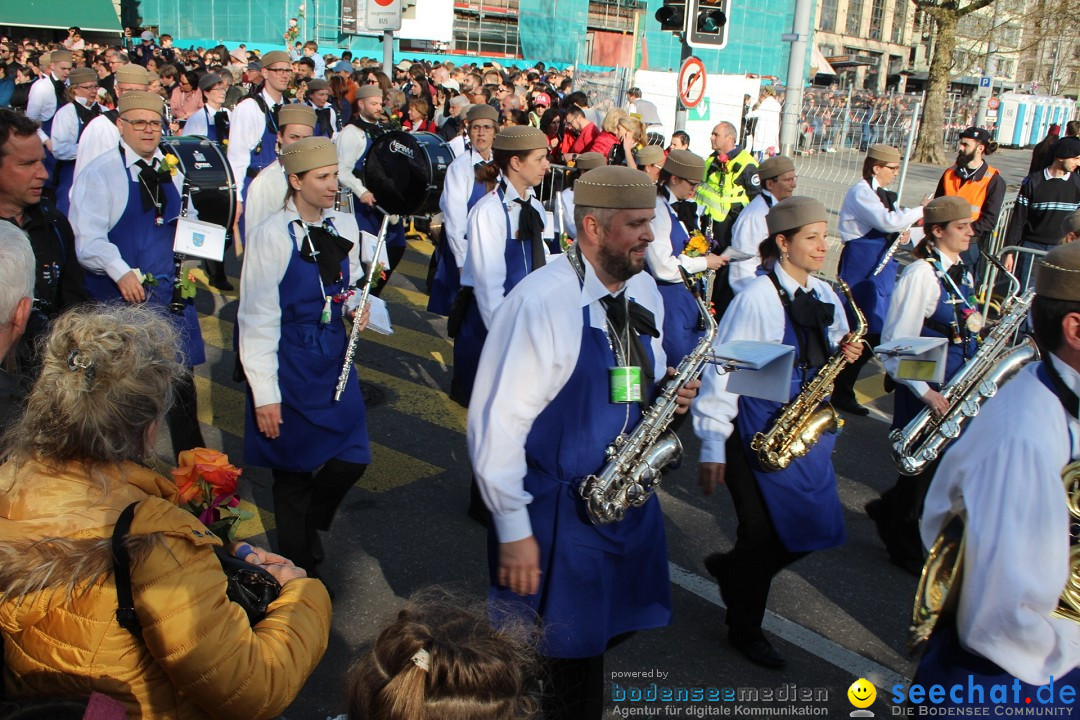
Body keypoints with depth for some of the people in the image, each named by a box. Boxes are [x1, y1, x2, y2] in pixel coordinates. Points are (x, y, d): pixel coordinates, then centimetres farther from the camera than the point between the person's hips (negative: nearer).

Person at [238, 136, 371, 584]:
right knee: (294, 471, 8)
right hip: (289, 363, -5)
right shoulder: (272, 235, -15)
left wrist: (355, 305, -6)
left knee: (353, 458, 5)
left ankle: (307, 525, 36)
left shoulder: (344, 226, 2)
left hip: (334, 358, 5)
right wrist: (265, 394, -16)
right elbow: (257, 320, -14)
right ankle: (301, 570, 29)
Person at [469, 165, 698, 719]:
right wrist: (513, 530, -17)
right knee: (561, 660, 8)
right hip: (558, 513, -7)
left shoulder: (643, 289, 3)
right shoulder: (540, 301, -21)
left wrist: (667, 394, -5)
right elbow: (497, 423, -20)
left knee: (599, 637, 18)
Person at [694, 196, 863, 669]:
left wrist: (845, 353, -6)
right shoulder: (757, 298, -16)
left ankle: (732, 569, 35)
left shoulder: (824, 296, 6)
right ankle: (744, 629, 29)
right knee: (764, 535, 4)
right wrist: (712, 448, -18)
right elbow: (723, 370, -17)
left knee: (817, 527, 9)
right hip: (758, 433, -7)